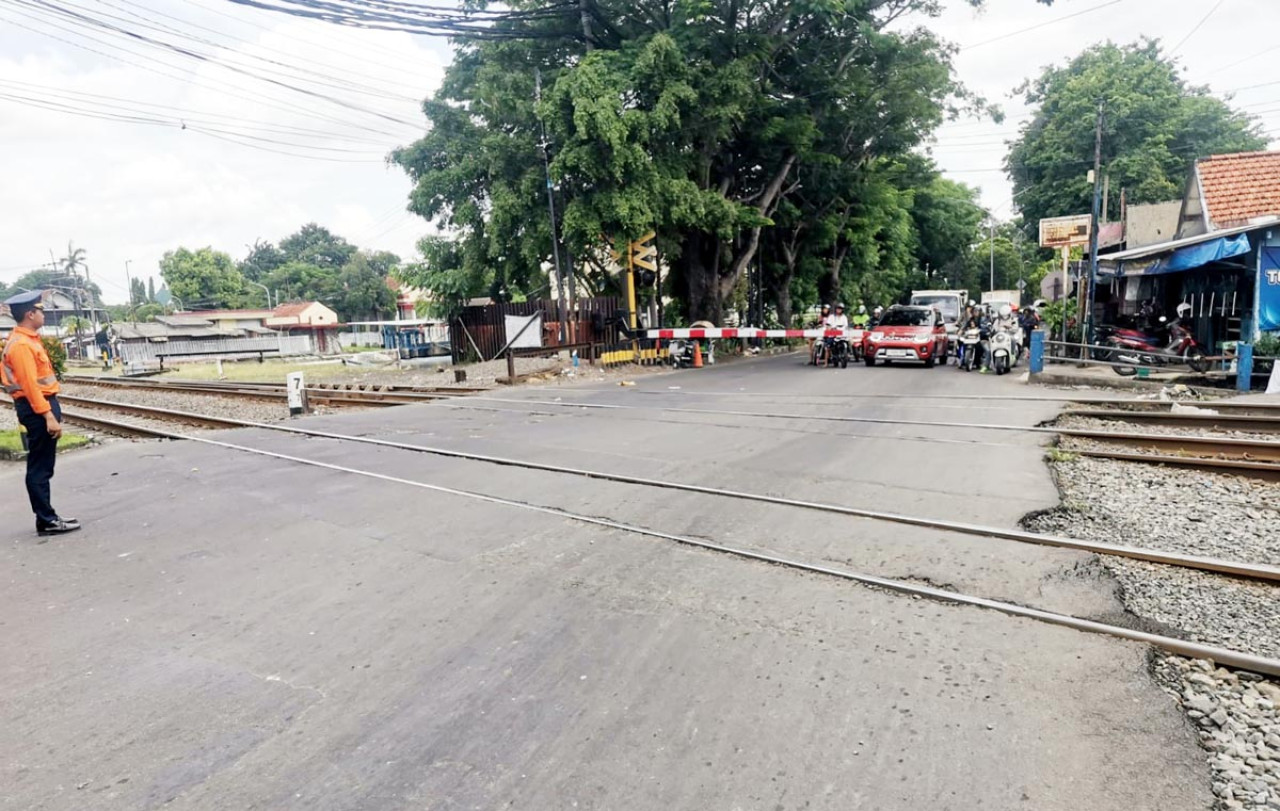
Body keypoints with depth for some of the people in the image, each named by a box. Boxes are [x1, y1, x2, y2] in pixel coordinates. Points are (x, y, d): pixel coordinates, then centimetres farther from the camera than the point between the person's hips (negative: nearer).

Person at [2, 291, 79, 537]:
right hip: (36, 408, -10)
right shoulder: (21, 344, -16)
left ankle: (47, 517, 21)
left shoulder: (29, 340, 15)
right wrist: (48, 416, -26)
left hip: (44, 404, 10)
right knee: (39, 468, -5)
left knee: (43, 467, 14)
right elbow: (29, 384, -23)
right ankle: (46, 521, 0)